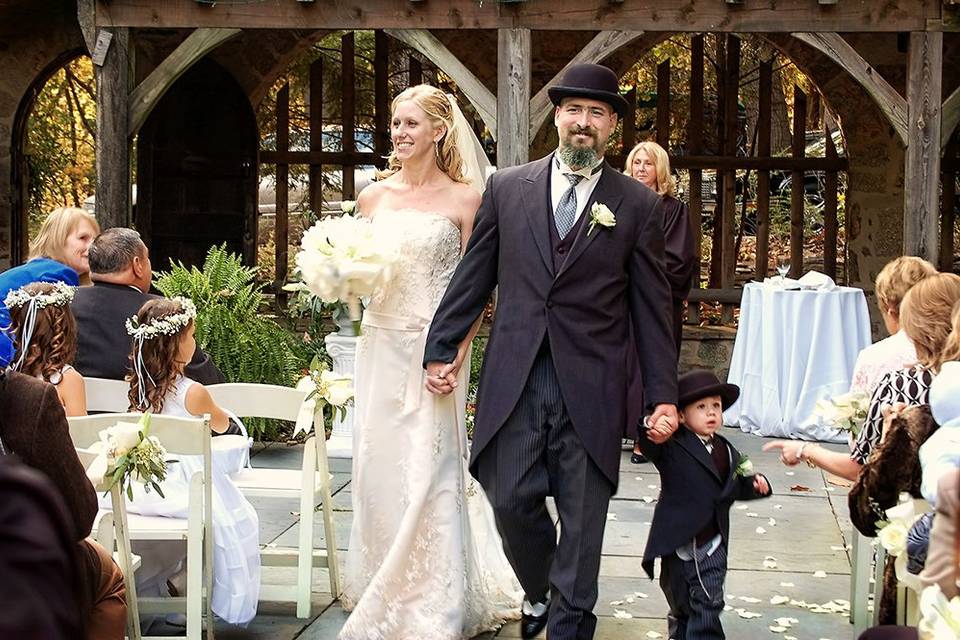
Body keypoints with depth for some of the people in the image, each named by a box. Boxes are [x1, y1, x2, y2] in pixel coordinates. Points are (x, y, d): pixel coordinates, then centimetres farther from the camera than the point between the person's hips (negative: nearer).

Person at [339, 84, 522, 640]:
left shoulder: (463, 198, -3)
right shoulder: (374, 197, 9)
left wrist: (456, 355, -15)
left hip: (433, 348, -4)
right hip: (381, 344, 4)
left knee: (428, 470, -3)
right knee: (379, 465, 8)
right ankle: (383, 590, 24)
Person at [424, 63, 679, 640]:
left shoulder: (637, 205, 4)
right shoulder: (507, 188, 8)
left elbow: (652, 305, 3)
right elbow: (473, 277, 11)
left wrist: (664, 394, 0)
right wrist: (441, 348, 8)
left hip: (592, 388, -1)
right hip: (515, 379, 2)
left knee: (583, 517, 4)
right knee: (511, 500, 3)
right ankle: (539, 591, 32)